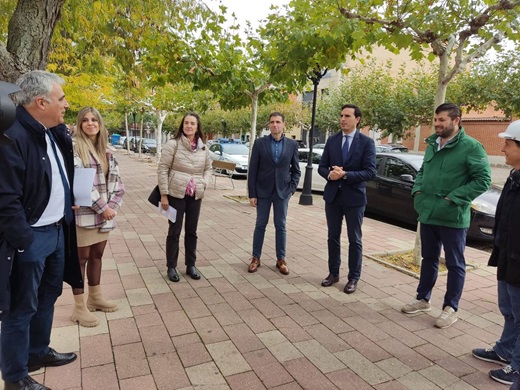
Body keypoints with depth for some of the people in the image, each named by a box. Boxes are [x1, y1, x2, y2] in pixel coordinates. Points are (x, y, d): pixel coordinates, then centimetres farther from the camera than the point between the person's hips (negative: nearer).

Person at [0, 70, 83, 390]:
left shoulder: (55, 133, 8)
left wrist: (67, 211, 12)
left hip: (57, 230, 9)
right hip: (31, 237, -9)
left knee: (49, 295, 22)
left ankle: (38, 352, 41)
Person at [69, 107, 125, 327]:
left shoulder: (106, 152, 12)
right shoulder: (74, 148, -9)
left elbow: (116, 180, 9)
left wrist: (112, 205, -5)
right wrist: (102, 207, -17)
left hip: (104, 213, 6)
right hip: (83, 213, -6)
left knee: (97, 255, 16)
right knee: (81, 258, 3)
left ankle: (95, 298, 31)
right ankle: (79, 308, 15)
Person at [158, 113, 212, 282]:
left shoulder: (203, 147, 6)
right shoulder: (173, 144, -7)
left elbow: (208, 168, 17)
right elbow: (162, 169, -8)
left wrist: (204, 183, -2)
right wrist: (164, 194, -11)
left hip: (195, 196, 4)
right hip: (176, 194, -4)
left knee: (192, 231, 13)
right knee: (174, 231, 6)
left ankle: (191, 265, 28)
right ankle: (171, 267, 21)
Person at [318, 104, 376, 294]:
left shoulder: (366, 142, -6)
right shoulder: (332, 140, 6)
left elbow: (370, 172, -13)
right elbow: (322, 167, 6)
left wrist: (345, 175, -23)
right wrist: (330, 174, -16)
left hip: (354, 197, -4)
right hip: (332, 195, 4)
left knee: (354, 240, 7)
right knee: (333, 237, 13)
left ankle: (353, 278, 20)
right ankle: (333, 273, 28)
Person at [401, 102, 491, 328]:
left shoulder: (470, 146, -11)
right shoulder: (432, 144, 9)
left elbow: (483, 179, -14)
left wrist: (453, 199, -19)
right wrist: (417, 190, 2)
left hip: (453, 217, -6)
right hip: (427, 214, 7)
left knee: (455, 264, 8)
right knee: (429, 259, 18)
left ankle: (450, 308, 22)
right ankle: (423, 299, 33)